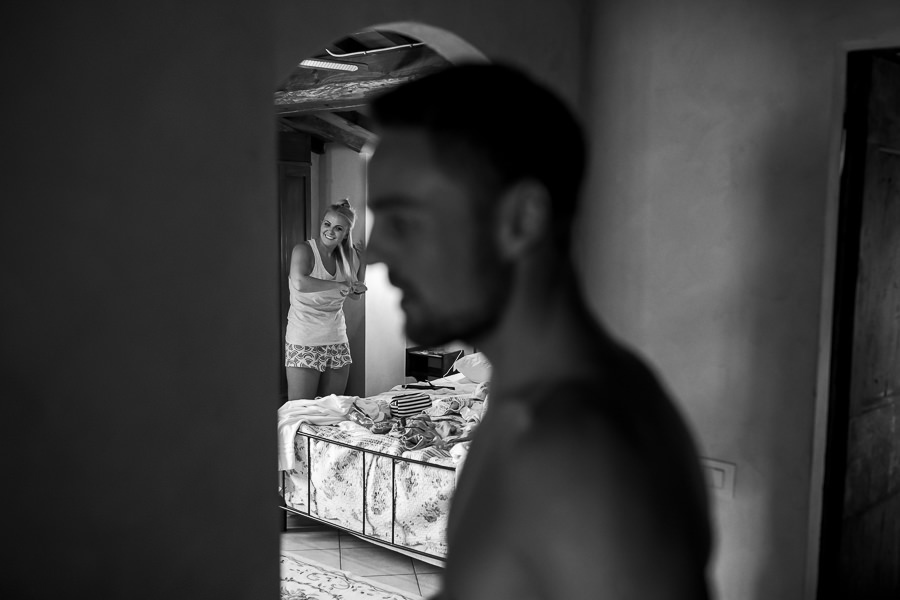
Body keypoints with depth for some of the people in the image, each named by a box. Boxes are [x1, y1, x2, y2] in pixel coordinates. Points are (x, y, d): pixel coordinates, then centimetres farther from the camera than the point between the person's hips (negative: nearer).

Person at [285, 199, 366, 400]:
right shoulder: (303, 250, -10)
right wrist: (339, 285, -22)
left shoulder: (348, 257, 7)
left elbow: (355, 295, 20)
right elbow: (300, 283, -30)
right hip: (304, 342, -6)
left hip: (337, 340, 6)